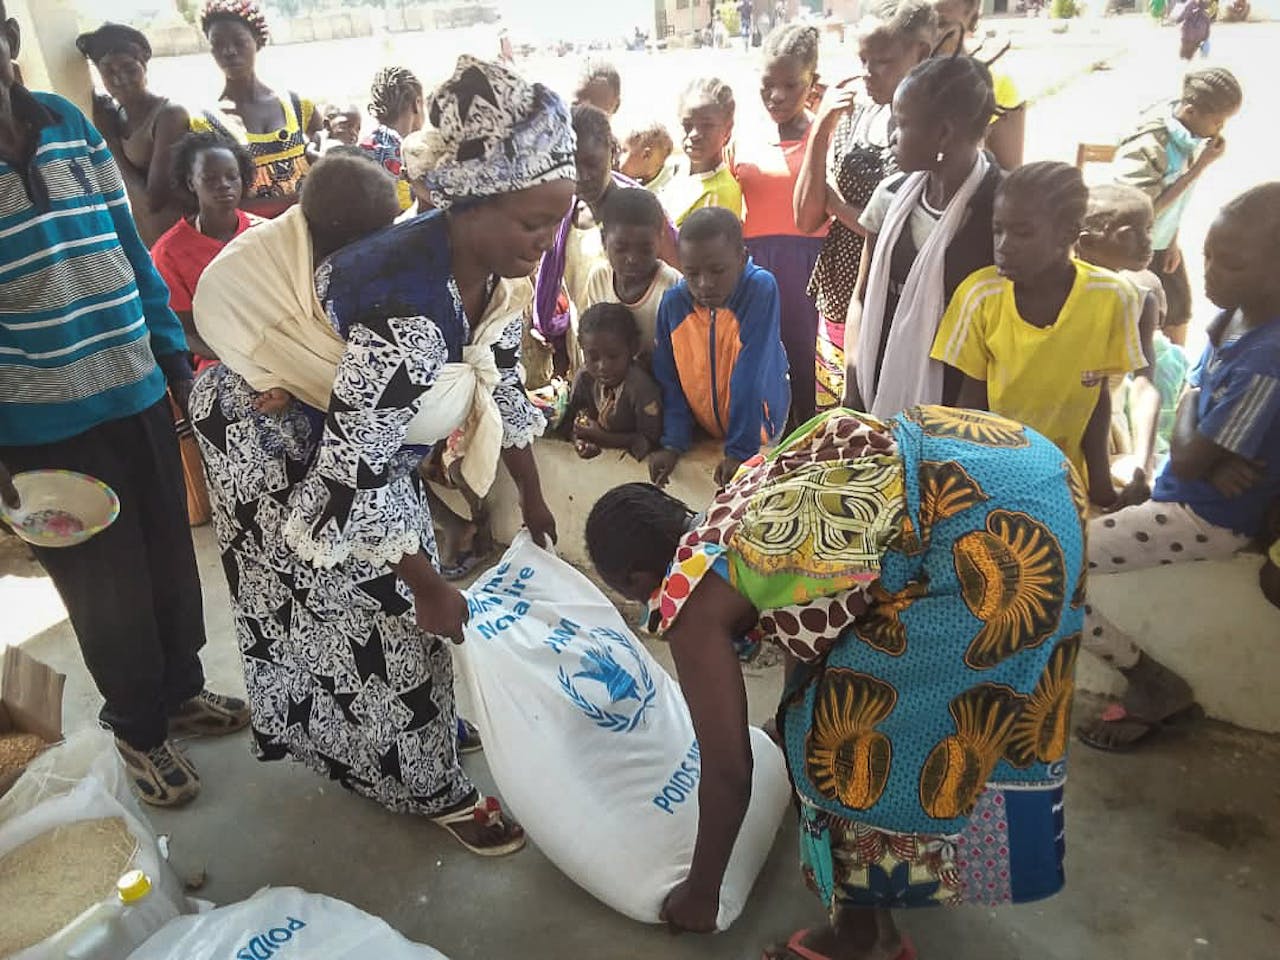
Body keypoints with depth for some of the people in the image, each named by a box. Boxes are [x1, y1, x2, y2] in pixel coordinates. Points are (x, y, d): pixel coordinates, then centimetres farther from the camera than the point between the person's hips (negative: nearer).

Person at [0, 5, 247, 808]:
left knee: (170, 555, 17)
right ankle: (139, 729, 33)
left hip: (137, 388, 4)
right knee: (107, 585, 10)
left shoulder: (67, 119, 4)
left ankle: (181, 689, 41)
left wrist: (176, 357, 5)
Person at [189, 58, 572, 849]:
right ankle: (433, 789, 26)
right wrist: (428, 586, -23)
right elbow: (353, 474, -35)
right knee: (367, 618, 5)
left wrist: (532, 497, 10)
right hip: (282, 450, -8)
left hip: (364, 436, 8)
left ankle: (392, 748, 47)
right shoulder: (406, 310, -41)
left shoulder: (493, 270, -14)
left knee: (393, 606, 21)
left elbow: (501, 383, 1)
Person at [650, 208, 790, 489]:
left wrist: (741, 451, -27)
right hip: (702, 434, 3)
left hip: (756, 431, -3)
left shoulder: (761, 289, -26)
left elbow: (750, 378, -28)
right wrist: (673, 443, -15)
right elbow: (669, 381, -7)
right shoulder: (673, 303, -15)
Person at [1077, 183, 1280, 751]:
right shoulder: (1234, 316, -2)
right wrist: (1211, 458, -14)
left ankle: (1157, 687, 6)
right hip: (1184, 492, 10)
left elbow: (1188, 460, -24)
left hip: (1208, 518, -9)